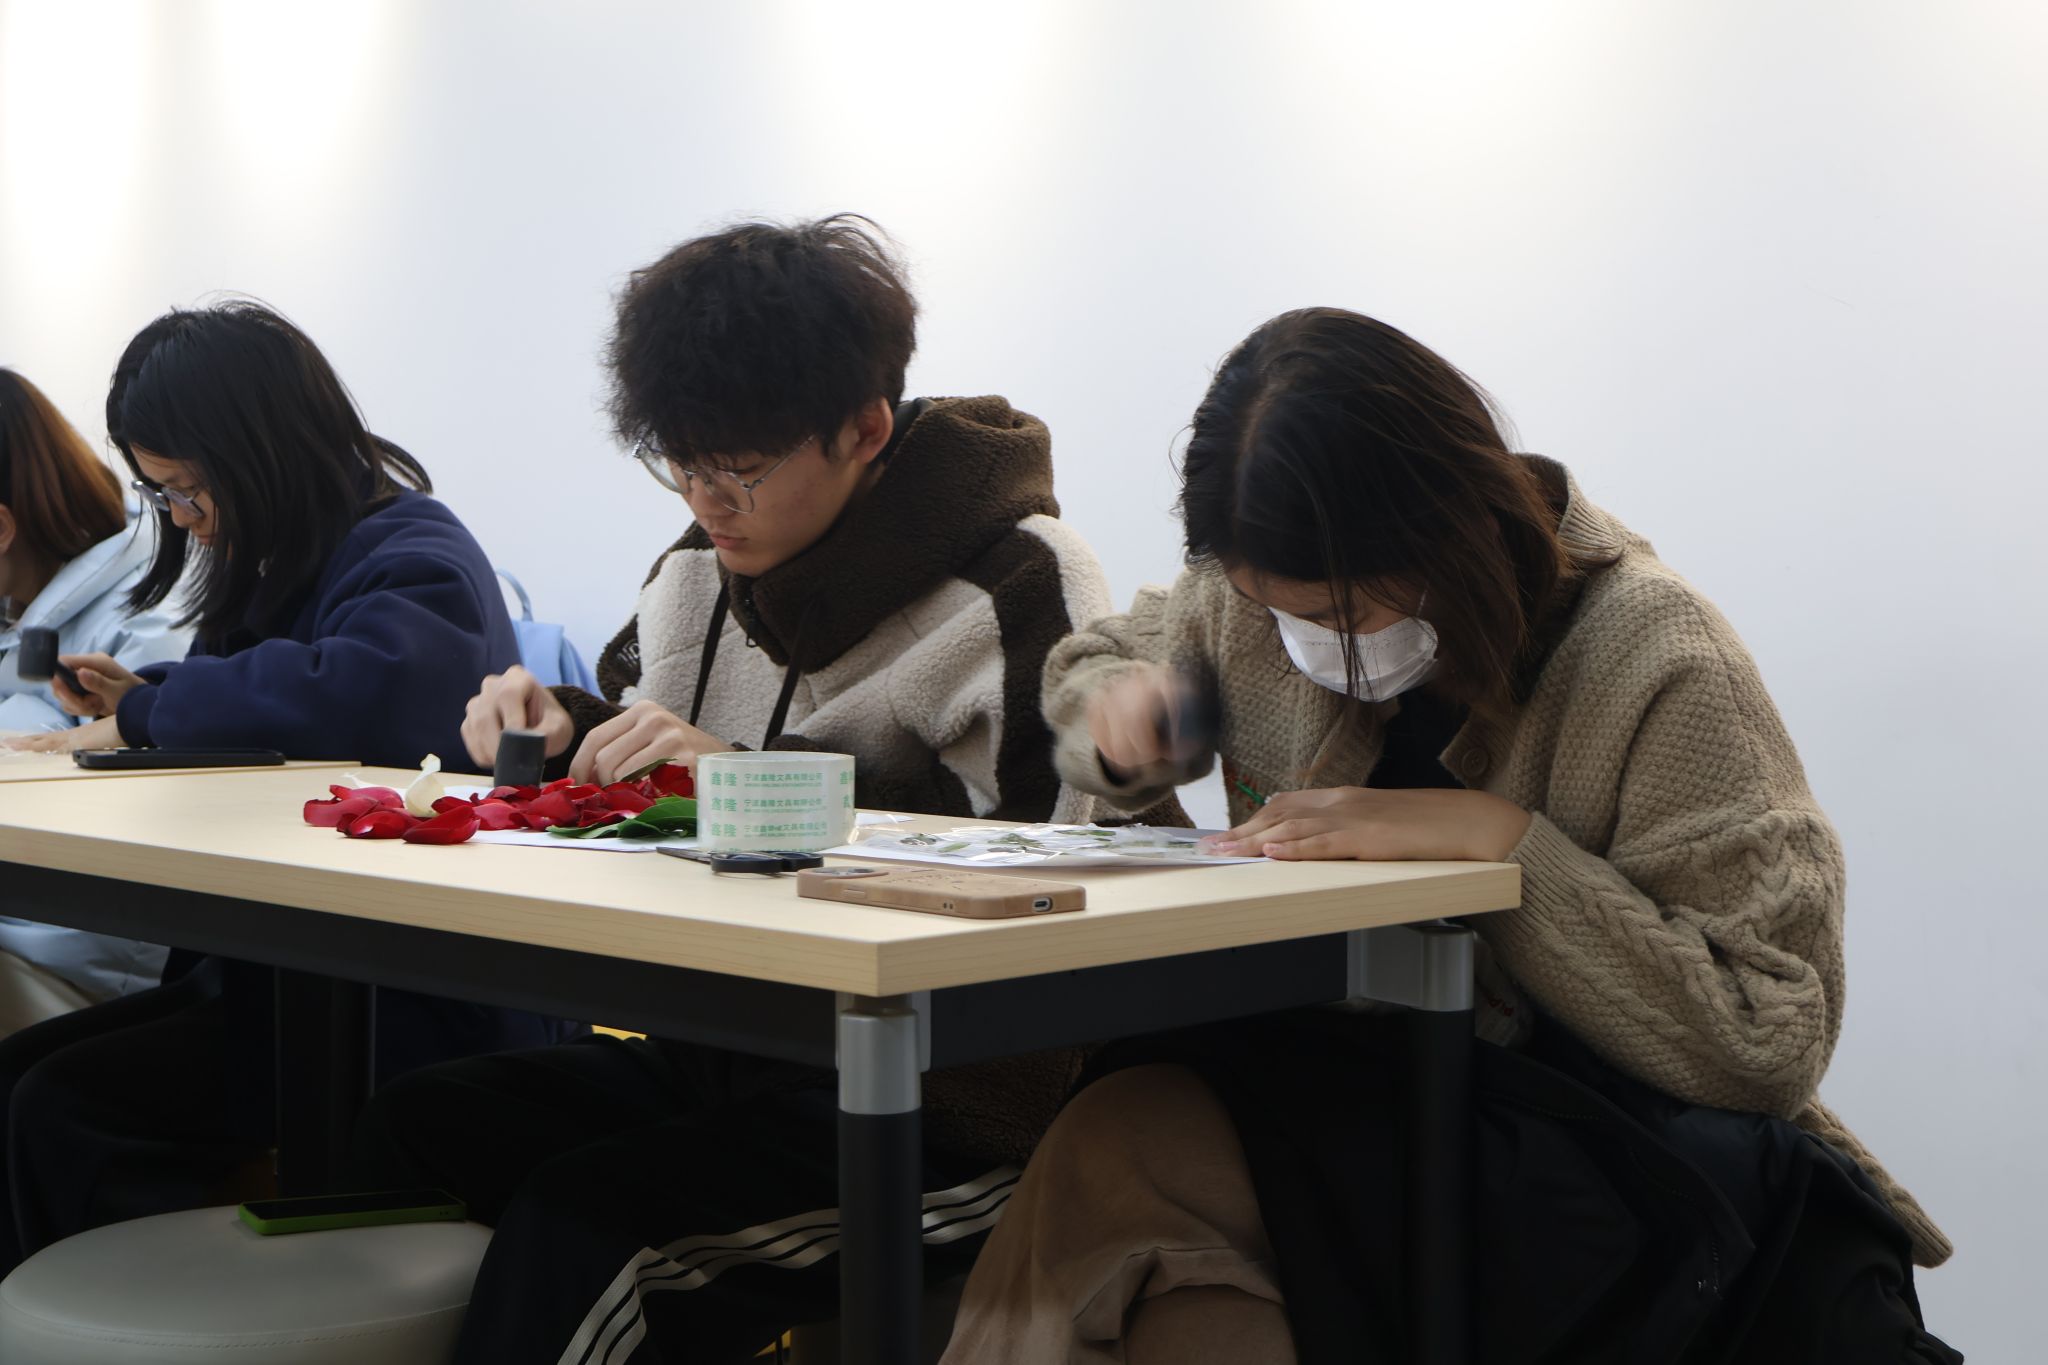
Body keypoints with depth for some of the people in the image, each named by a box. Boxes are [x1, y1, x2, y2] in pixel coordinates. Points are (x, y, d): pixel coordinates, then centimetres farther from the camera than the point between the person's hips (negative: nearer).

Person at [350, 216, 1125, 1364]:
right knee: (415, 1127, -14)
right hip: (718, 1063, 7)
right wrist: (565, 734, 1)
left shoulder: (1021, 586, -11)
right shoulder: (696, 575, 12)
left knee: (578, 1221, -27)